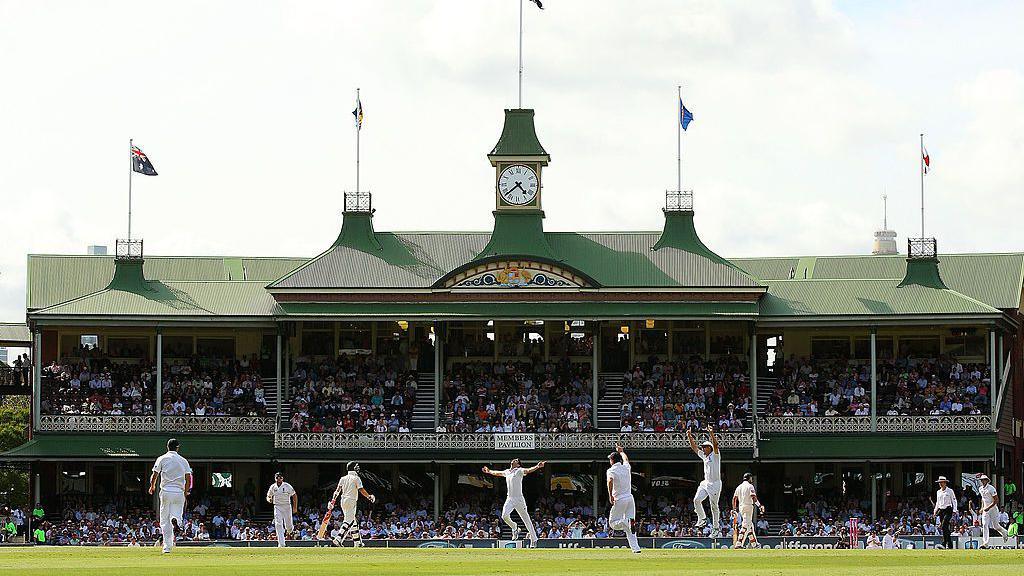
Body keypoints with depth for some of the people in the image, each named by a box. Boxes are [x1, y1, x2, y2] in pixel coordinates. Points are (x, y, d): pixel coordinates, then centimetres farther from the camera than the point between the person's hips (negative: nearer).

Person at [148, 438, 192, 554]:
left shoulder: (162, 459, 2)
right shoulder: (183, 461, 6)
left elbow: (154, 475, -1)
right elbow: (188, 478, 2)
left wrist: (152, 487, 18)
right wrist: (186, 492, 16)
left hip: (166, 492, -1)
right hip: (179, 492, 1)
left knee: (165, 520, 4)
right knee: (177, 512, 11)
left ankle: (167, 547, -2)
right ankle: (176, 520, -29)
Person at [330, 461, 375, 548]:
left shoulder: (343, 478, 12)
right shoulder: (356, 478, -5)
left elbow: (337, 490, 7)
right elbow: (361, 490, -12)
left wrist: (333, 501, 4)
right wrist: (369, 496, 0)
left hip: (343, 501, 7)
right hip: (351, 501, -7)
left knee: (353, 521, 15)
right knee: (348, 521, -13)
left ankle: (357, 542, 17)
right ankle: (338, 539, -28)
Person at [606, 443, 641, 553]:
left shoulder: (611, 470, -7)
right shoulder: (626, 467, 10)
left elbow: (610, 481, -28)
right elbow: (626, 459, 35)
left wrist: (610, 495, -27)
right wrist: (621, 451, 51)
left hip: (620, 500, -6)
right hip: (630, 498, 6)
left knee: (613, 523, 4)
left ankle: (628, 523, -27)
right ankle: (635, 547, -1)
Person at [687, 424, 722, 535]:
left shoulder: (715, 455, -6)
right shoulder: (704, 456, 15)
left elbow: (715, 445, -24)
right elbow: (694, 447, 20)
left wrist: (711, 433, -35)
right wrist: (690, 436, 10)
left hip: (715, 483, -7)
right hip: (705, 483, 7)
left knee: (714, 506, -3)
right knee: (696, 500, -8)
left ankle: (715, 527, 4)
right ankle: (702, 519, 8)